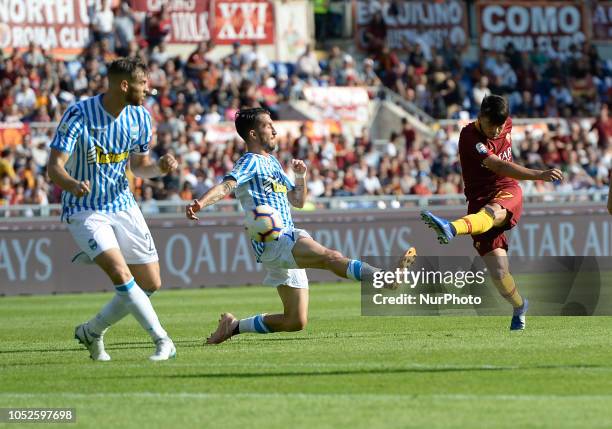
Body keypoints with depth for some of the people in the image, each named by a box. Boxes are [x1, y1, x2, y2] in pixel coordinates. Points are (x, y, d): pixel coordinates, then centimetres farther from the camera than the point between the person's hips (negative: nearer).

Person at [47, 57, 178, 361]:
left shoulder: (139, 117, -1)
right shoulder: (79, 116, -19)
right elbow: (54, 167, -22)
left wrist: (159, 167, -11)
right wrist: (74, 185, -44)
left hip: (123, 206, 6)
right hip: (84, 211, -6)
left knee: (151, 284, 4)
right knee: (121, 275, -25)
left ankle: (92, 331, 23)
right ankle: (162, 341, -15)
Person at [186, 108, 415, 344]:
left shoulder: (272, 162, 22)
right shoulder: (251, 162, -4)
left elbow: (298, 201, 28)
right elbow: (226, 185, -22)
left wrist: (301, 176, 10)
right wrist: (200, 203, -41)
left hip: (288, 241, 10)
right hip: (271, 242, -10)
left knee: (295, 321, 9)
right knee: (330, 257, -30)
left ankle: (234, 326, 20)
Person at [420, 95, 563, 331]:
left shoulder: (506, 124, 5)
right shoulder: (469, 136, -15)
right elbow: (499, 166, -27)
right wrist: (539, 175, -37)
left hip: (507, 195, 2)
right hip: (480, 201, -2)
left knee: (491, 212, -38)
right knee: (499, 273, -10)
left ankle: (451, 229, -70)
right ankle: (519, 306, 21)